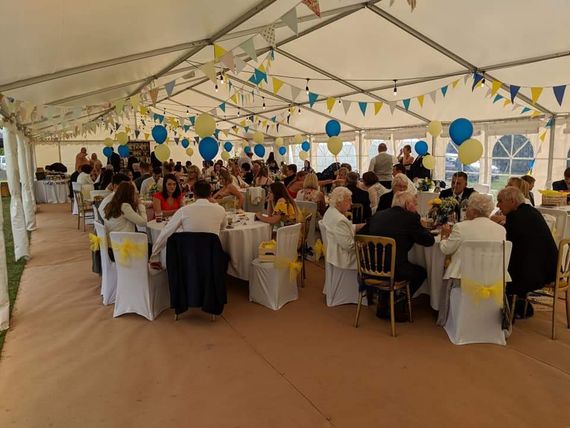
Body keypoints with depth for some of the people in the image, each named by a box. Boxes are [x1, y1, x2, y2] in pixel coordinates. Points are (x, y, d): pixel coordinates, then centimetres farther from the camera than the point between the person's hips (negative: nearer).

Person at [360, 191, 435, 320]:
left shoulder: (378, 215, 8)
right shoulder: (410, 217, -7)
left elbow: (361, 234, 17)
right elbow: (429, 241, 0)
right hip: (393, 271, -5)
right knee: (421, 272, 26)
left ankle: (383, 306, 36)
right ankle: (398, 305, 22)